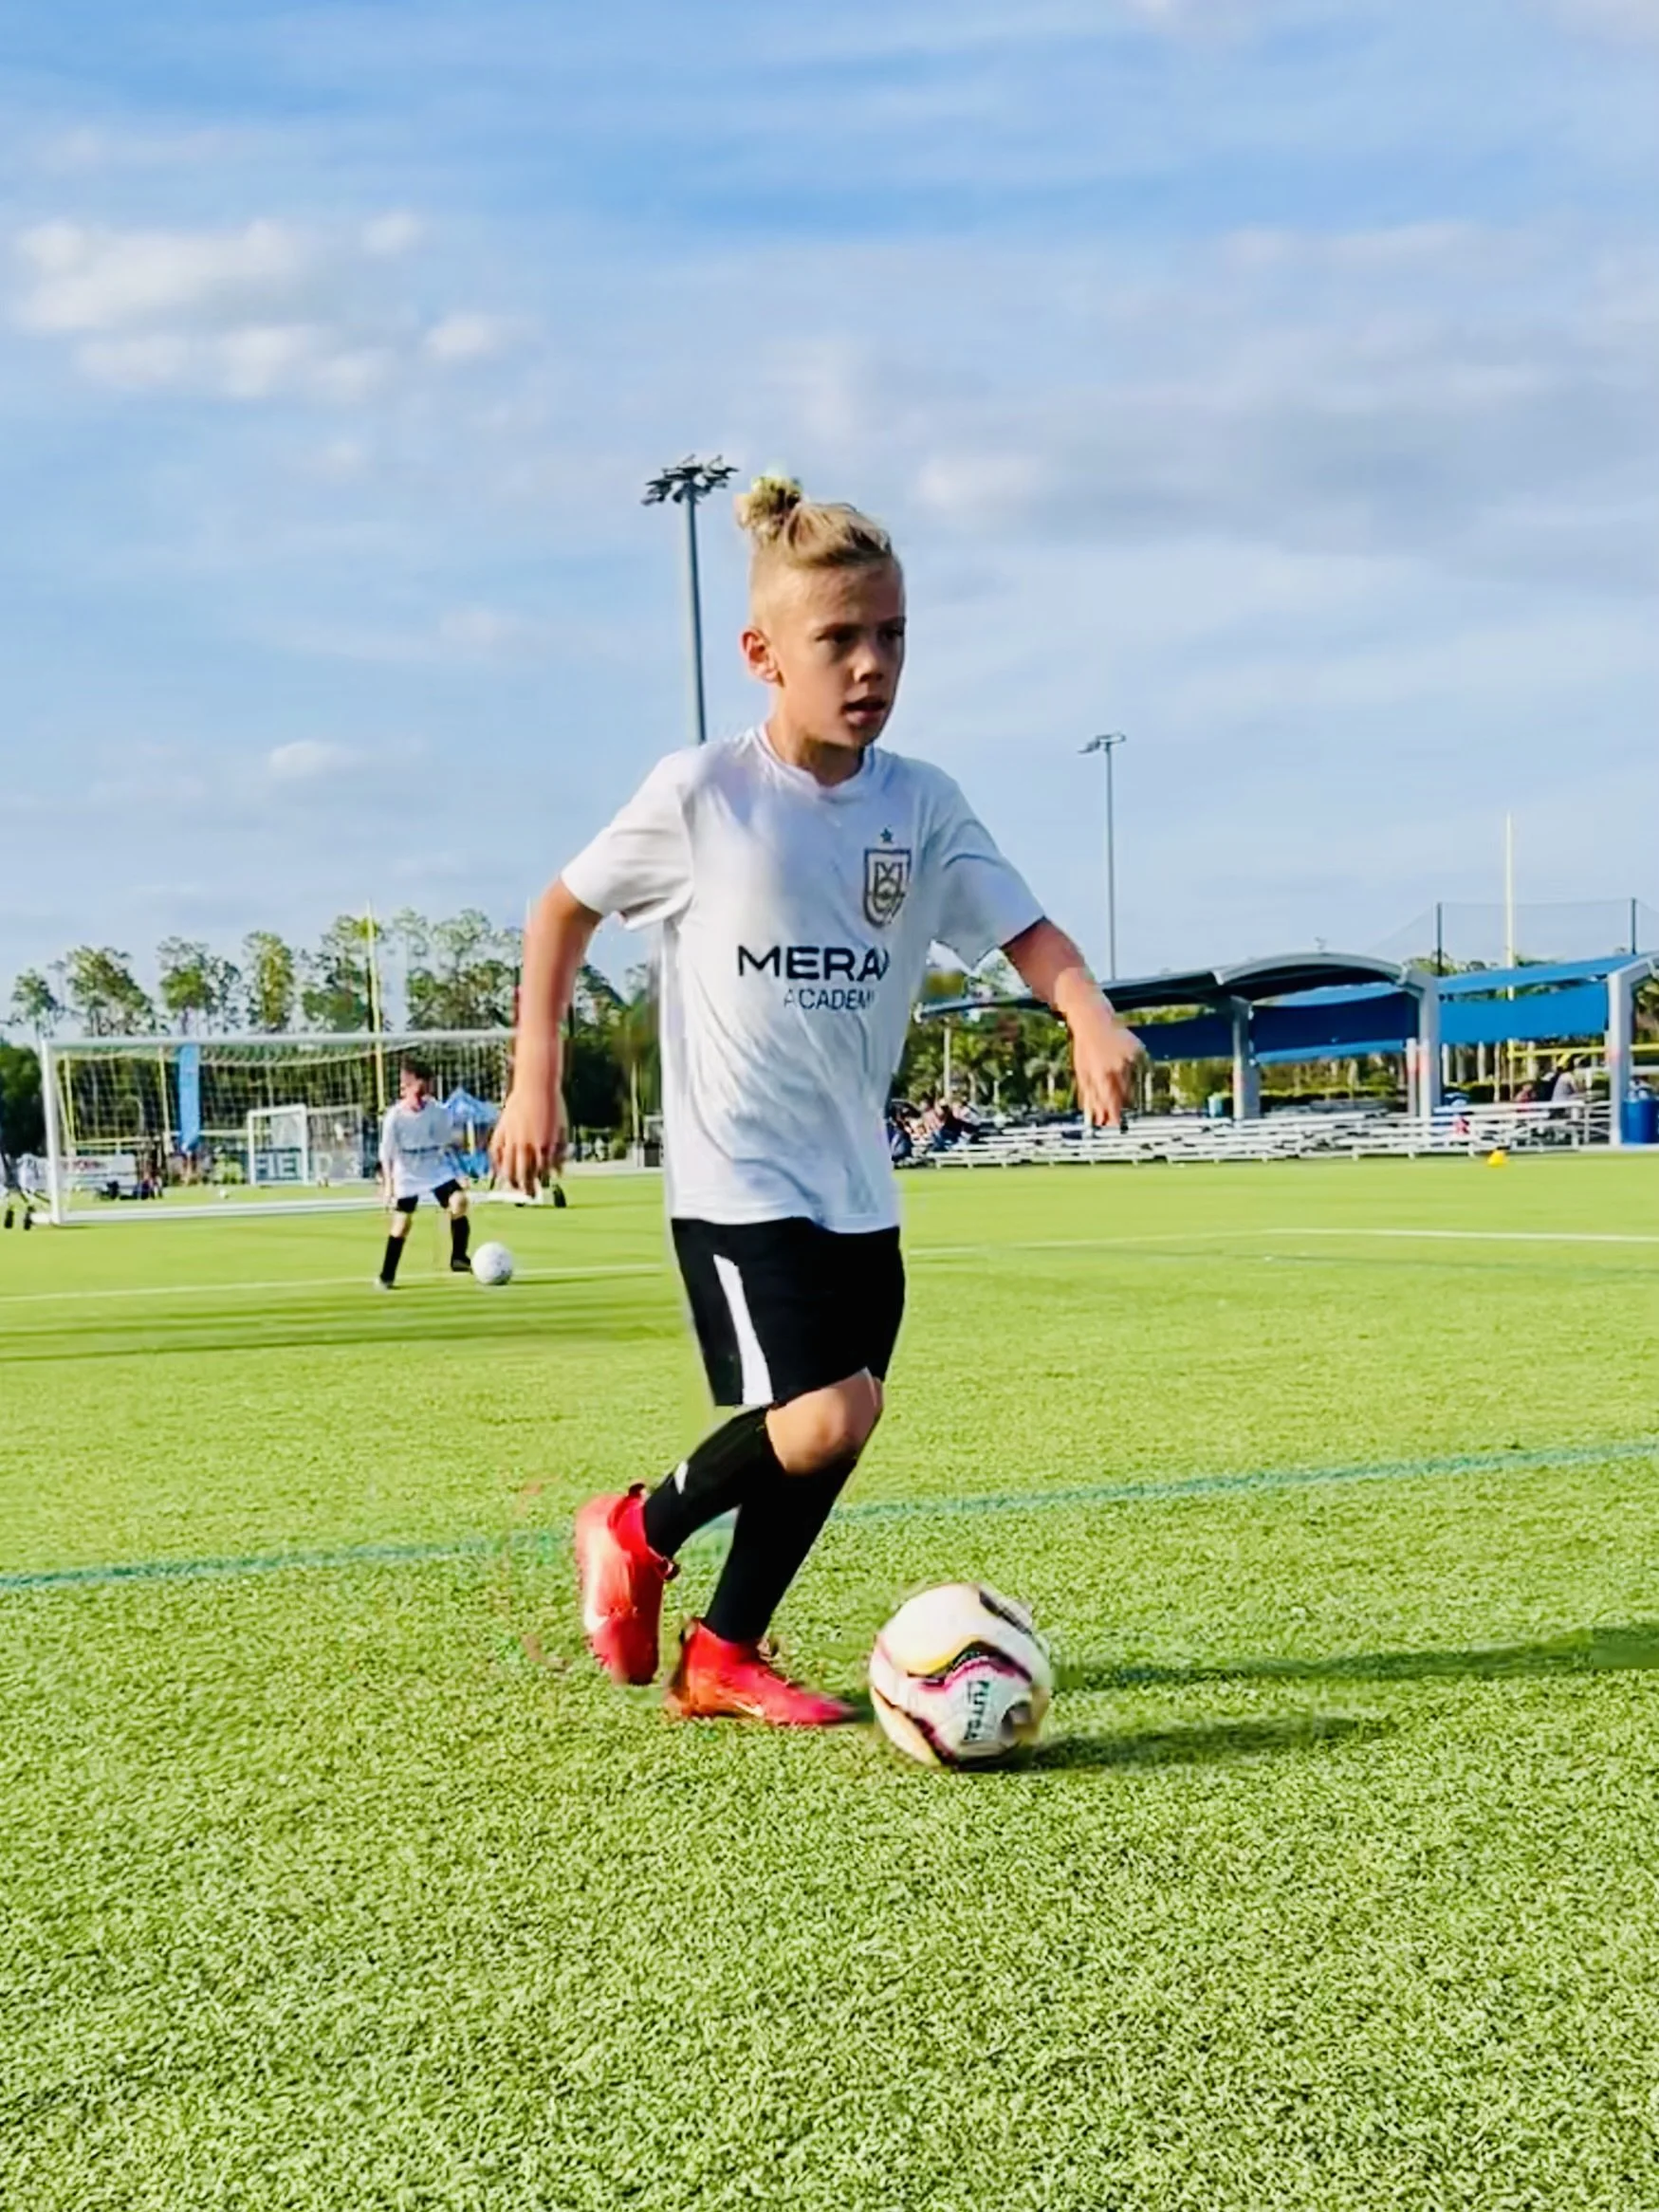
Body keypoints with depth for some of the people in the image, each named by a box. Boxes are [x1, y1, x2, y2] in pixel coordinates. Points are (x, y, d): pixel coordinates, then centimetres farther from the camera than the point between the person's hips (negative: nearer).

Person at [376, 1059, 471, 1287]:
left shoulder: (439, 1112, -12)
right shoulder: (395, 1117, -17)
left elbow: (447, 1145, 2)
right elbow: (387, 1154, -9)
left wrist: (455, 1171, 7)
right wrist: (388, 1184, -11)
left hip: (438, 1171, 2)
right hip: (407, 1177, -1)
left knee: (459, 1203, -20)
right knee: (401, 1223, 2)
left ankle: (458, 1259, -9)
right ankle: (387, 1276, 17)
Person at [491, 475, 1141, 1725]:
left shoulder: (923, 805, 0)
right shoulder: (702, 795, -9)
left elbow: (1024, 930, -6)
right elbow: (563, 910, 3)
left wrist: (1093, 1020, -27)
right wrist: (536, 1081, -1)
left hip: (859, 1185, 5)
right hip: (736, 1176, -5)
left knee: (821, 1435, 9)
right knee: (832, 1415, -17)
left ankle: (724, 1657, 28)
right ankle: (637, 1536, 9)